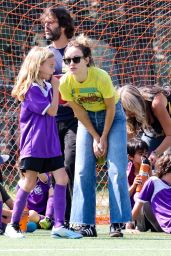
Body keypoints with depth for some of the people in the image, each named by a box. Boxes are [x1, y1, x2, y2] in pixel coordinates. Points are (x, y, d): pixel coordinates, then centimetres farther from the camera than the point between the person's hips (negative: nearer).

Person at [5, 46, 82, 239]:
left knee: (62, 178, -2)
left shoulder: (47, 86, 10)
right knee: (30, 182, -2)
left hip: (50, 143, 8)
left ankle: (58, 226, -1)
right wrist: (56, 89, -6)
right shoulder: (31, 89, -15)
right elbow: (51, 111, -15)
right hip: (33, 143, -7)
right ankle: (13, 225, 9)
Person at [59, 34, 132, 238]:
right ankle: (87, 224, -2)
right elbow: (79, 112, -9)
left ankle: (117, 223, -6)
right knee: (83, 171, -7)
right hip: (87, 120, 3)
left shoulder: (101, 77, -31)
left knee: (117, 169, -11)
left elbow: (110, 108, -18)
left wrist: (104, 138, -13)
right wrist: (95, 138, -10)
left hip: (112, 116, -3)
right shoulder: (65, 83, -22)